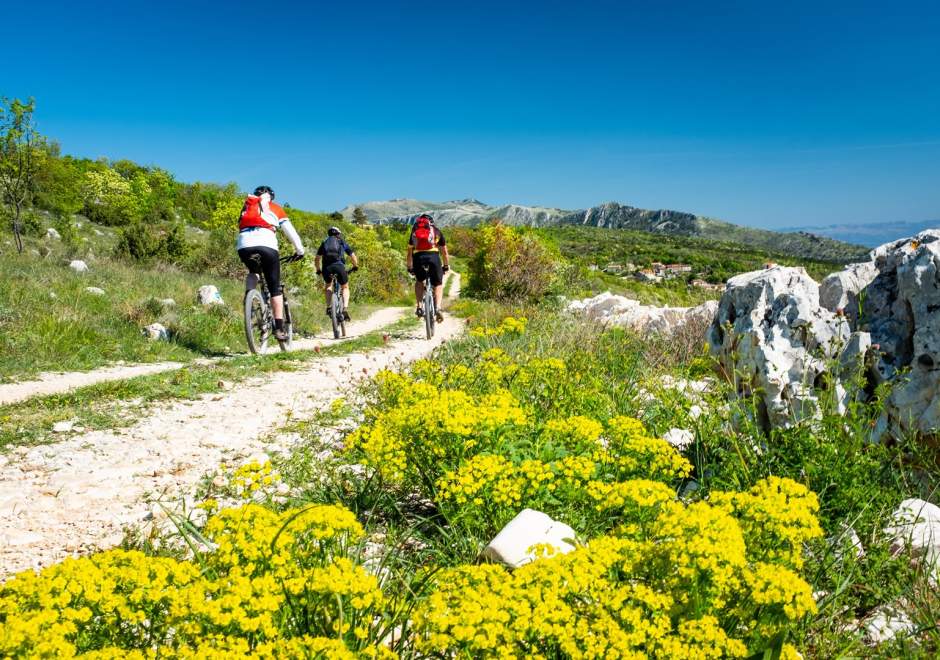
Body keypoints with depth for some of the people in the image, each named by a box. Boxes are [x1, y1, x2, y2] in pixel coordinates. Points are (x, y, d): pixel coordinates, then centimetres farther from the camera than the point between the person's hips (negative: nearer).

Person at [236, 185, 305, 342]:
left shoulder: (247, 207, 32)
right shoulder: (275, 208, 25)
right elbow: (290, 231, 23)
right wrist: (299, 251, 33)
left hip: (243, 247, 3)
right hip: (266, 245, -3)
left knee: (253, 272, 33)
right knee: (275, 288, 8)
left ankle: (248, 294, 3)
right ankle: (279, 329, 2)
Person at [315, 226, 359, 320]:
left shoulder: (324, 243, 27)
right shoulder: (342, 243, 24)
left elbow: (317, 259, 25)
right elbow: (353, 257, 25)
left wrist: (318, 270, 39)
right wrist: (355, 267, 41)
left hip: (327, 267, 1)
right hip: (339, 265, -1)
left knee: (328, 285, 29)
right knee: (345, 288, 19)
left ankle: (329, 307, 12)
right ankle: (345, 309, -2)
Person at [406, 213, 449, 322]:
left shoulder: (414, 232, 29)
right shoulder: (437, 232, 26)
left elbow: (409, 253, 32)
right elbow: (444, 252, 31)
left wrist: (410, 268, 43)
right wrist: (446, 266, 44)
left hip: (418, 257, 1)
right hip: (433, 256, -1)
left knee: (419, 281, 27)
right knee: (438, 284, 15)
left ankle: (419, 306, 12)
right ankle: (437, 308, -7)